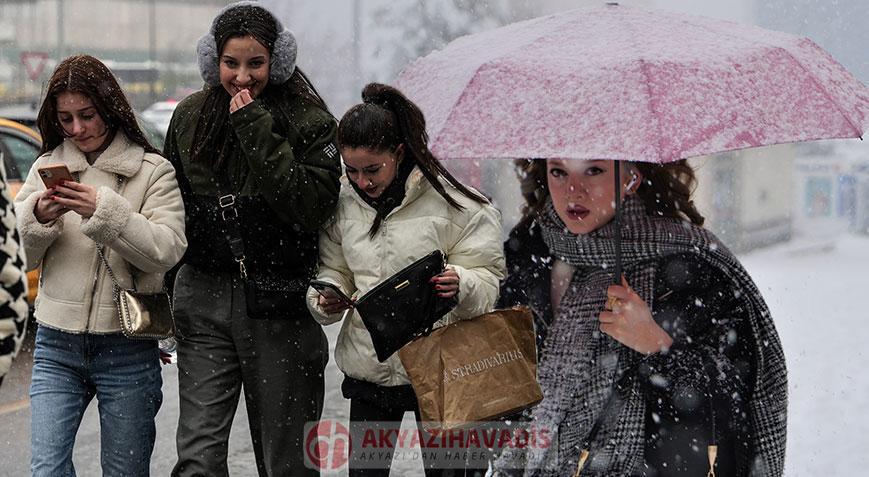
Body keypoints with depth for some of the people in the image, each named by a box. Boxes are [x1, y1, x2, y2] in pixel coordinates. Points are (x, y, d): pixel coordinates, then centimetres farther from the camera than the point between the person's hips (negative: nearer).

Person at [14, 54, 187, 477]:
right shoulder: (46, 168, 8)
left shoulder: (153, 171, -1)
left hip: (126, 350, -2)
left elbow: (168, 249, -14)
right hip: (57, 346, 2)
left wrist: (105, 212, -24)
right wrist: (38, 217, -15)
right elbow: (19, 255, 5)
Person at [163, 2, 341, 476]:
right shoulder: (189, 116, 6)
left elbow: (312, 209, -19)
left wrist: (257, 131, -19)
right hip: (204, 297, 3)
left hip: (280, 302, -3)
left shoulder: (308, 120, -5)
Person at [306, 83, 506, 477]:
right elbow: (335, 269, 15)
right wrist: (326, 299, -7)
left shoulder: (452, 201, -9)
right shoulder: (344, 202, 4)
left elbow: (488, 278, -7)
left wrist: (461, 285, -29)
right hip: (368, 366, 3)